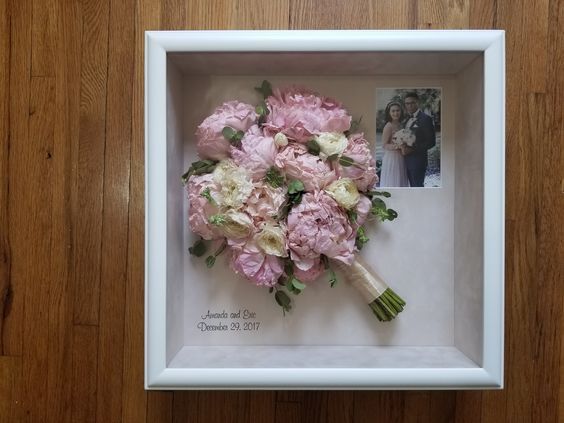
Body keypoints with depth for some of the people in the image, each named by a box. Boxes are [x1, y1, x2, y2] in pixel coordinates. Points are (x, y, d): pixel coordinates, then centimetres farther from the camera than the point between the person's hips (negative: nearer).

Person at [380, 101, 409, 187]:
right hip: (391, 158, -8)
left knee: (401, 182, 11)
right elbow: (384, 145, -14)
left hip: (401, 160, 8)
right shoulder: (388, 126, -12)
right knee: (392, 183, -3)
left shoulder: (400, 125, 11)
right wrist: (398, 146, -26)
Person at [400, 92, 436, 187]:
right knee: (413, 186, 12)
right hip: (407, 159, 7)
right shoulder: (407, 119, 15)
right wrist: (402, 147, -2)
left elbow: (431, 142, -12)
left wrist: (412, 149, -19)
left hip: (418, 160, -7)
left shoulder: (425, 118, -9)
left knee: (417, 186, -3)